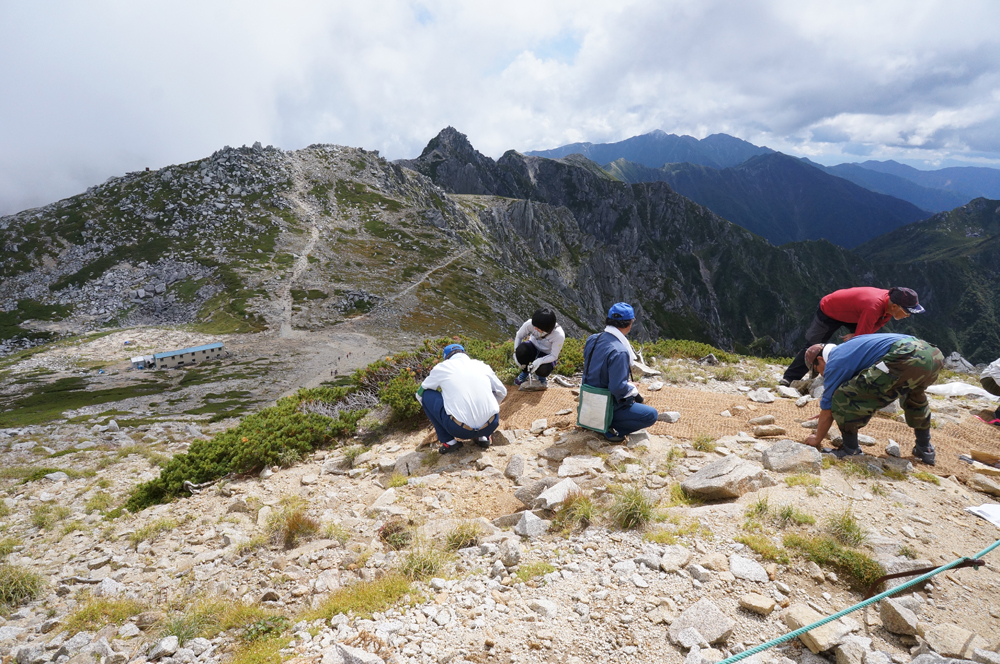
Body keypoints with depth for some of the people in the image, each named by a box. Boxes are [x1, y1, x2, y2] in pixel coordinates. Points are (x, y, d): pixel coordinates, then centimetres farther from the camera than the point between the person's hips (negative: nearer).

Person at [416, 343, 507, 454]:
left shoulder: (441, 367, 9)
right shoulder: (483, 366, 15)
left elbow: (420, 394, 24)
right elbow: (502, 392, 29)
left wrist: (433, 414, 41)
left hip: (460, 429, -3)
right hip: (490, 426, 4)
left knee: (427, 395, 16)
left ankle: (449, 441, 15)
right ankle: (483, 436, 20)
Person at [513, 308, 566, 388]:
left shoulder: (559, 335, -33)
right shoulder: (530, 324, -28)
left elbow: (554, 356, -23)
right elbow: (519, 336, -8)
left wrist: (539, 361, -41)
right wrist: (516, 352, -22)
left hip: (547, 355, -2)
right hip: (533, 346, 2)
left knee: (543, 370, -34)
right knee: (521, 350, -33)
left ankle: (540, 375, 8)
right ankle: (525, 372, 0)